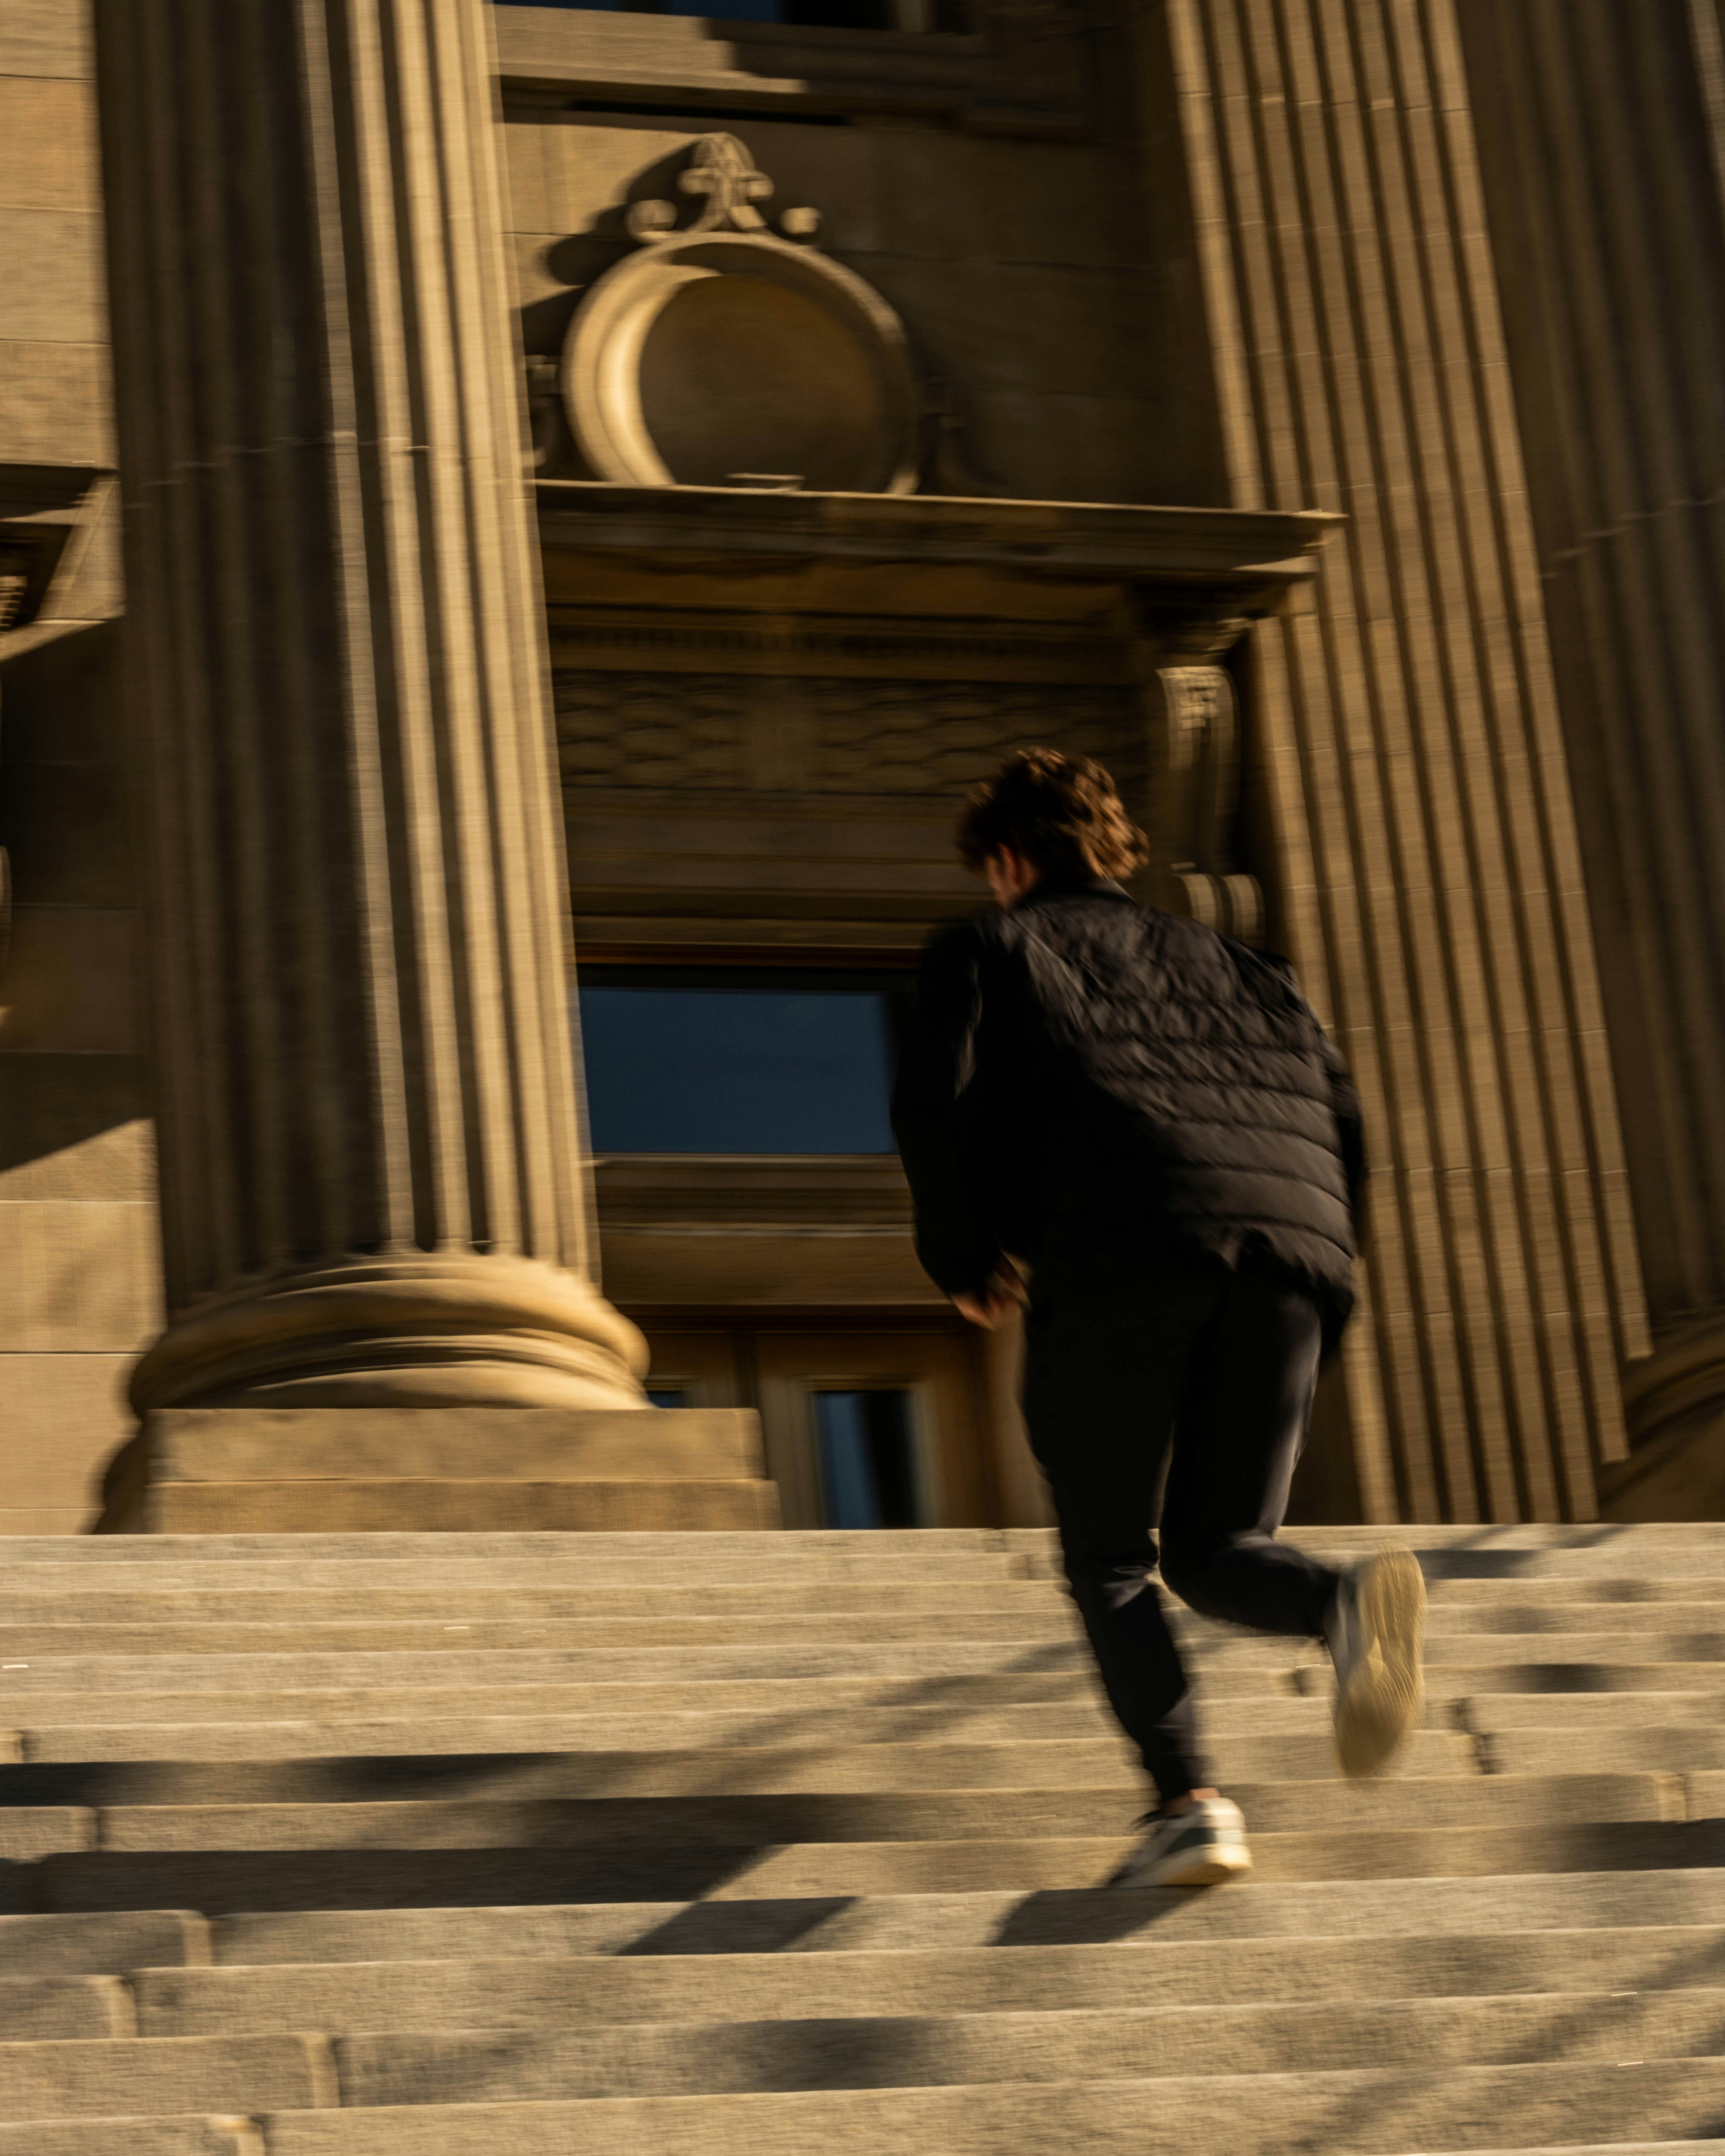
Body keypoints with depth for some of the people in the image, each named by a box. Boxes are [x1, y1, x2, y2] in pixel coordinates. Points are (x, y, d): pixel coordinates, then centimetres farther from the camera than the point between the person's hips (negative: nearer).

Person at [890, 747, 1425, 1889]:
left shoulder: (989, 948, 21)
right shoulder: (1226, 961, 34)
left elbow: (938, 1101, 3)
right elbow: (1336, 1100, 20)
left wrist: (965, 1259, 16)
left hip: (1123, 1245, -4)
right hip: (1290, 1239, 4)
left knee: (1109, 1557, 7)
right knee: (1217, 1548, 10)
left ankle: (1188, 1800, -12)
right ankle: (1355, 1602, -23)